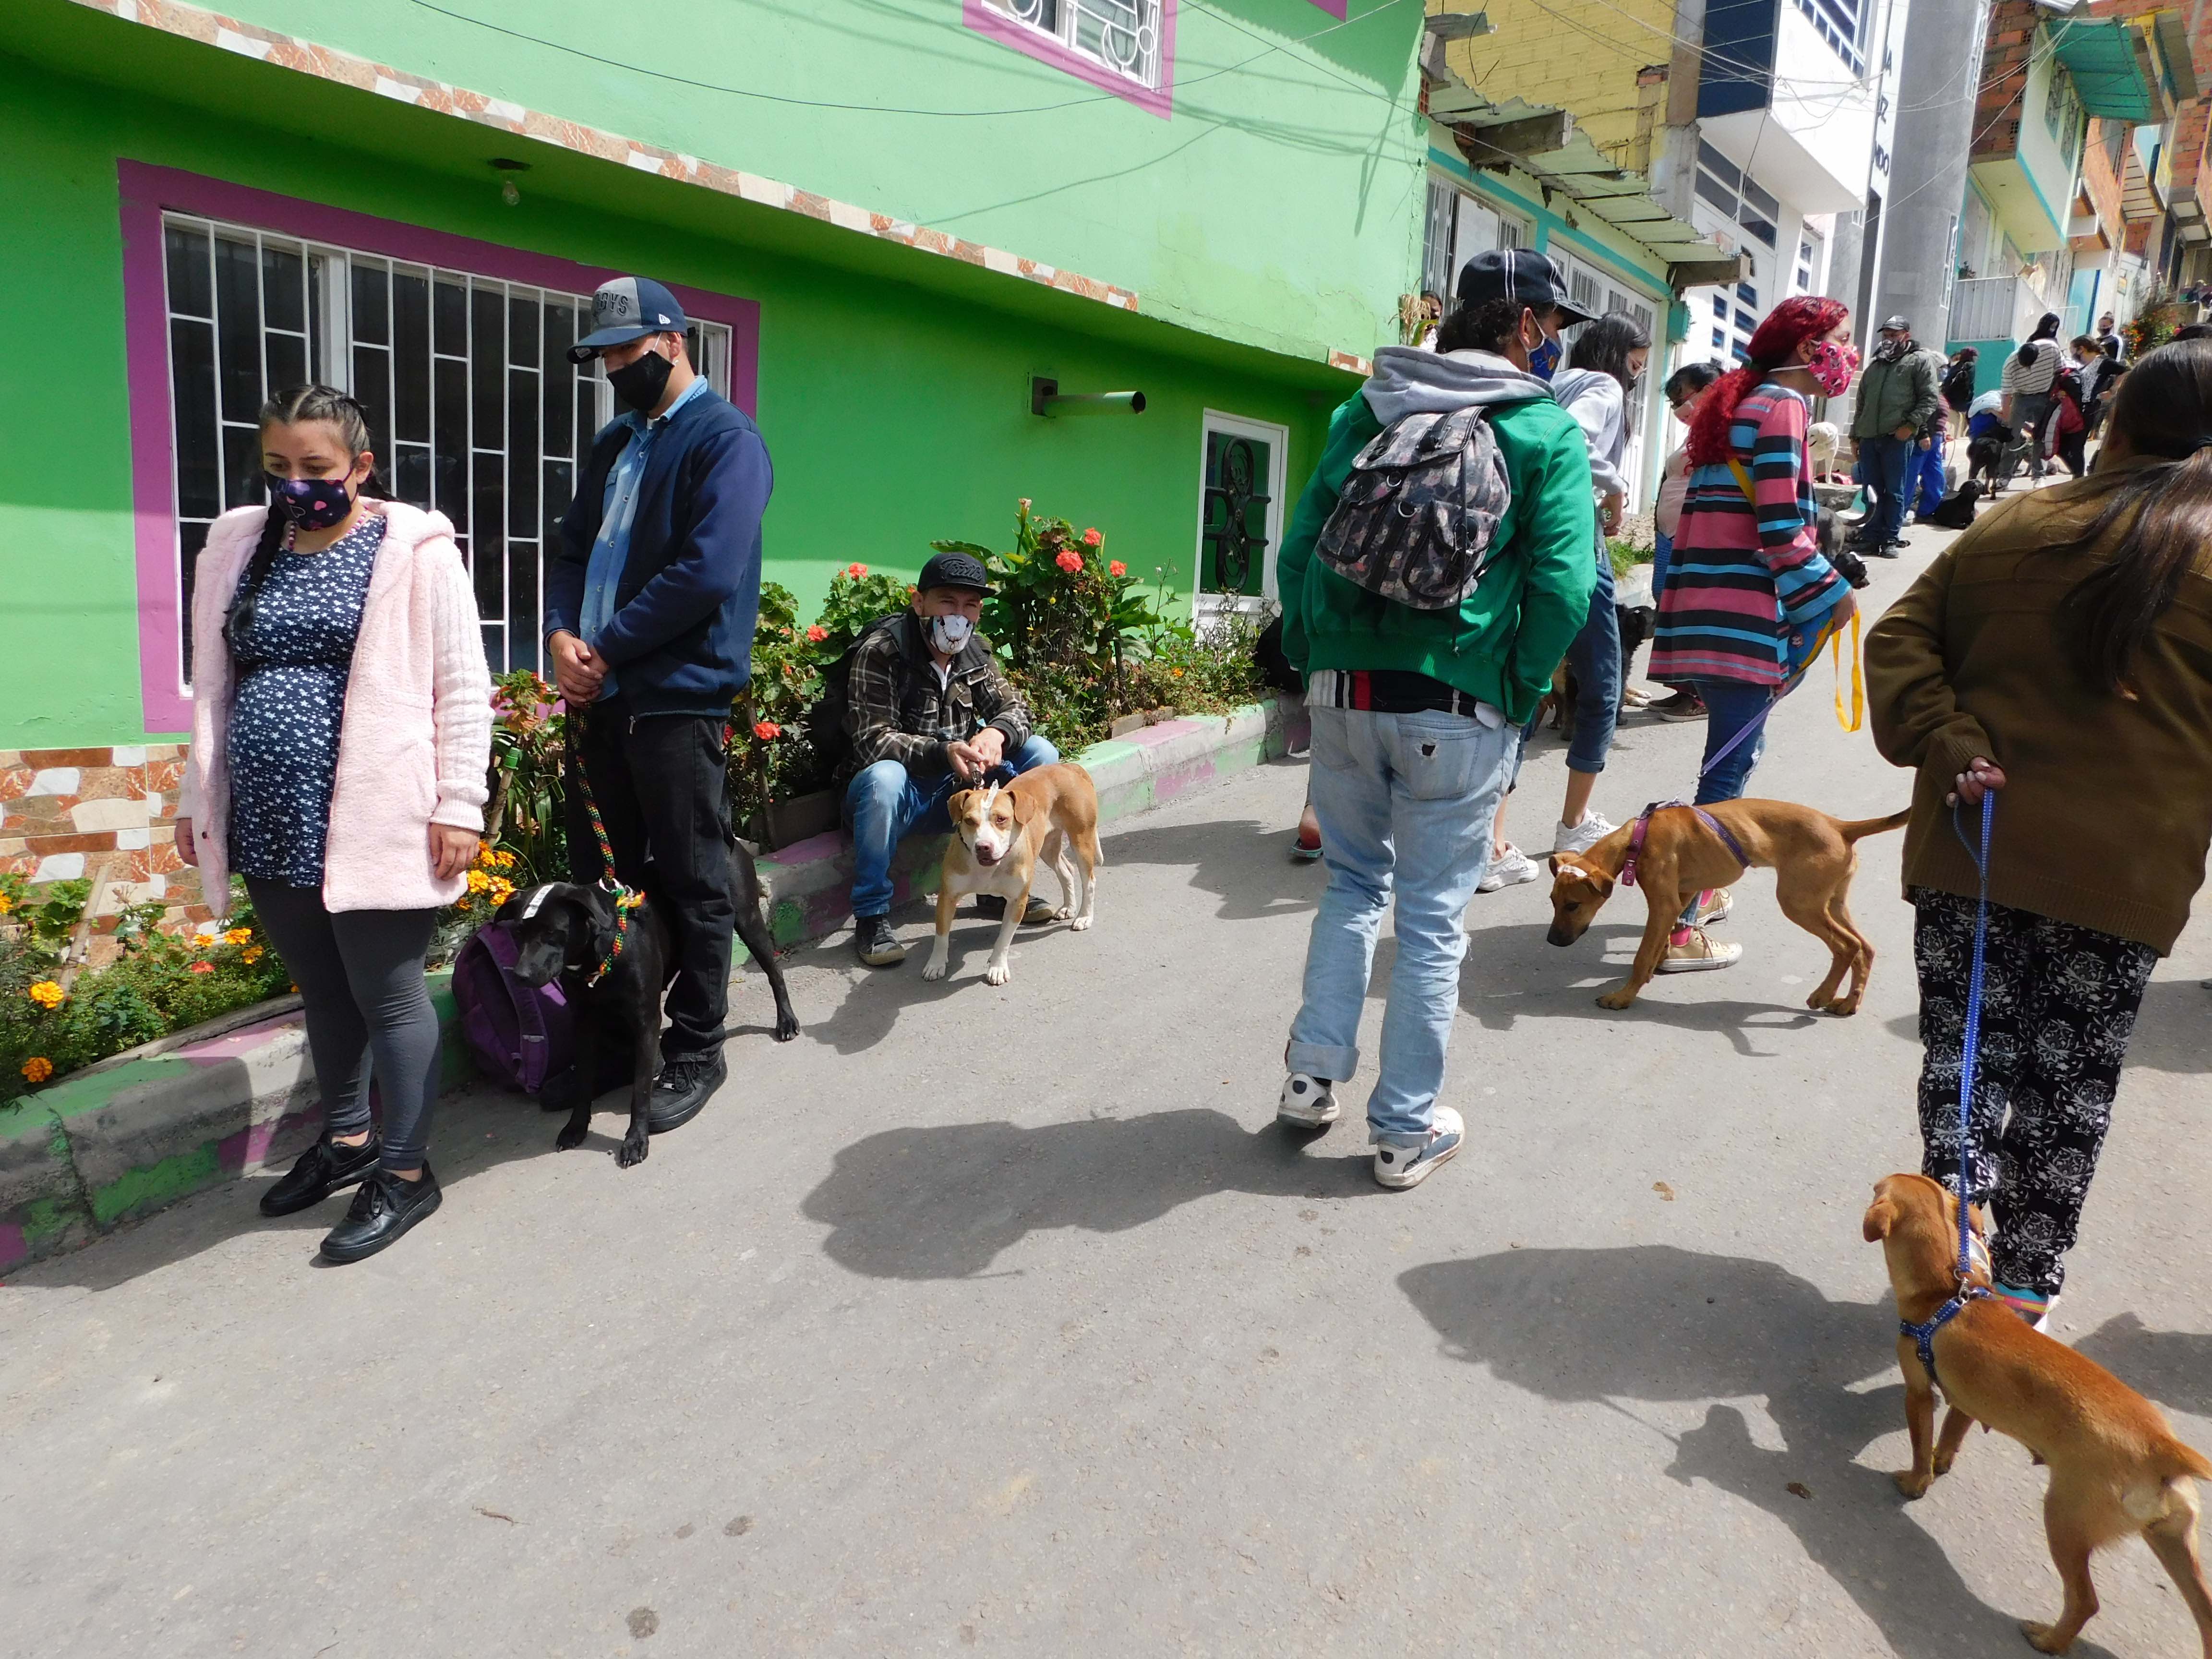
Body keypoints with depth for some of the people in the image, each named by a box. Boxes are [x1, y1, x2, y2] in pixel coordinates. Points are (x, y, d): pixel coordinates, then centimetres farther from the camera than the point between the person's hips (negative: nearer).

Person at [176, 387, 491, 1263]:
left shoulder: (413, 549, -5)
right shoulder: (238, 546, 12)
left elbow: (462, 689, -8)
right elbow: (215, 690, 16)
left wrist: (458, 805, -12)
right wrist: (198, 799, 15)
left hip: (369, 822, -6)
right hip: (270, 823, 6)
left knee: (387, 995, 3)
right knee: (322, 991, 18)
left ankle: (406, 1172, 17)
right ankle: (346, 1140, 37)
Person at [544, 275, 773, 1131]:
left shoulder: (726, 439, -7)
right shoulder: (616, 442, 19)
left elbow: (709, 572, -18)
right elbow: (573, 548, 18)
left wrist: (608, 651, -13)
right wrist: (563, 634, -3)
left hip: (678, 696, -8)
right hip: (598, 694, 8)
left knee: (690, 884, 1)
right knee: (597, 875, 14)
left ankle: (696, 1051, 14)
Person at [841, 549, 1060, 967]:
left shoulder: (976, 652, 2)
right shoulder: (881, 652, -18)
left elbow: (1013, 707, 2)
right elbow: (872, 742, -22)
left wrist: (996, 733, -24)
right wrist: (945, 752, -38)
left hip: (955, 789, 6)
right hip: (900, 792, -6)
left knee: (1040, 754, -8)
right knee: (884, 776, -39)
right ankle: (871, 916, -23)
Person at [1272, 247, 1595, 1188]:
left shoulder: (1366, 409, 8)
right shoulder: (1546, 431, -4)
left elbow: (1299, 549, 5)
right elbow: (1563, 587, -12)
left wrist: (1312, 660, 11)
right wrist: (1519, 695, 0)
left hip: (1346, 695, 4)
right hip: (1457, 709, -3)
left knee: (1354, 885, 22)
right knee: (1432, 916, 8)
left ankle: (1312, 1075, 20)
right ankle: (1405, 1131, 18)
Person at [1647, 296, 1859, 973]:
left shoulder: (1738, 400, 20)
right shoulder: (1783, 405, -8)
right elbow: (1781, 530, -16)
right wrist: (1833, 595, -4)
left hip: (1703, 604, 10)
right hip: (1745, 614, -10)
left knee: (1732, 752, 22)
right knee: (1730, 766, -6)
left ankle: (1697, 885, 33)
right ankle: (1679, 930, -4)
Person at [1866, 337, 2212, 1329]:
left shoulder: (2012, 529, 4)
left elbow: (1899, 642, -1)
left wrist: (1946, 746, -6)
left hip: (1975, 844, 1)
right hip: (2124, 867, -1)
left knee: (1967, 1048, 12)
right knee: (2071, 1078, 11)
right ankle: (2026, 1281, 21)